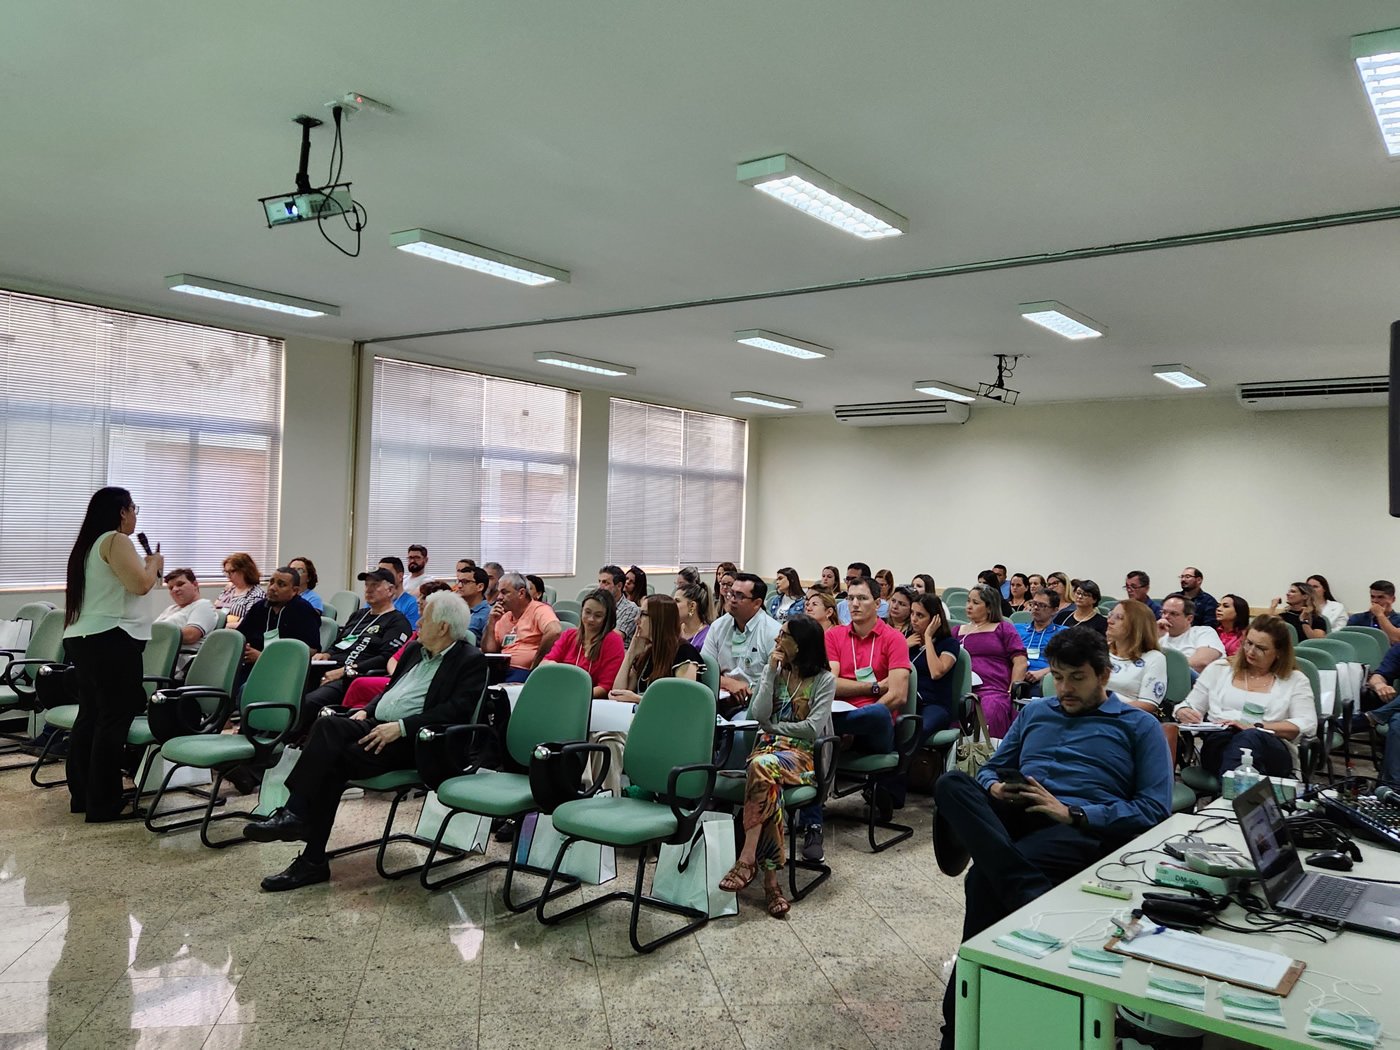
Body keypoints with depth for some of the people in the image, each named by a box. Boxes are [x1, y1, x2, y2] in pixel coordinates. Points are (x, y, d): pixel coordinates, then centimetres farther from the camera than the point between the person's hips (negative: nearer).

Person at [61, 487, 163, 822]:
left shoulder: (88, 543, 19)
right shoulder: (115, 540, -11)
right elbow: (140, 585, -19)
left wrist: (147, 566, 25)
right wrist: (154, 564, -1)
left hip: (82, 638, 10)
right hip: (110, 639, -10)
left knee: (90, 715, 13)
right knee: (114, 719, -6)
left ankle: (82, 795, 20)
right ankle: (103, 805, -4)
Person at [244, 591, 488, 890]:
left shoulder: (471, 661, -5)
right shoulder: (416, 650, 20)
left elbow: (455, 711, -17)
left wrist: (400, 727, -23)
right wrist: (365, 711, 8)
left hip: (411, 741, -7)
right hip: (375, 725, 7)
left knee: (334, 760, -24)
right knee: (328, 725, -22)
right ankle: (294, 815, -22)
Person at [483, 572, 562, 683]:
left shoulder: (539, 609, -2)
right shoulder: (504, 617, 22)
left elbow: (554, 632, -23)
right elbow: (489, 650, 19)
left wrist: (535, 663, -17)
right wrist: (491, 623, 8)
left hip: (525, 671, -6)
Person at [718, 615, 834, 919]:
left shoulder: (824, 679, 2)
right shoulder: (775, 671, 15)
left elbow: (813, 728, -9)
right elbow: (759, 715, 1)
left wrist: (775, 727, -1)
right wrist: (771, 673, -2)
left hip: (804, 754, -3)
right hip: (769, 746, 3)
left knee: (762, 766, -38)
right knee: (768, 783, -35)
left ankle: (747, 860, -38)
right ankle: (770, 877, -39)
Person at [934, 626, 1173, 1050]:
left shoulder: (1139, 726, 13)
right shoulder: (1034, 712, 28)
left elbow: (1155, 810, 1)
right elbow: (989, 769, 29)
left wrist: (1071, 811, -12)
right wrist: (995, 788, 1)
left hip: (1083, 830, -5)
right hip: (1013, 818, 5)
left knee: (985, 877, -36)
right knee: (951, 784, -31)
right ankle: (1033, 896, -48)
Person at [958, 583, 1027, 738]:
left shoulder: (1004, 629, 17)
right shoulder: (958, 631, 27)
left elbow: (1020, 662, 7)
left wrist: (1012, 692, -3)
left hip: (994, 690, -2)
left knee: (992, 708, -36)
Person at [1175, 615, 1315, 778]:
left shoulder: (1295, 680, 16)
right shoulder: (1219, 669, 21)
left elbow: (1308, 725, 2)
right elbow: (1189, 706, 22)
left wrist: (1255, 727, -11)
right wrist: (1184, 713, -5)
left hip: (1270, 750, -1)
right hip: (1218, 744, 1)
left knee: (1250, 738, -39)